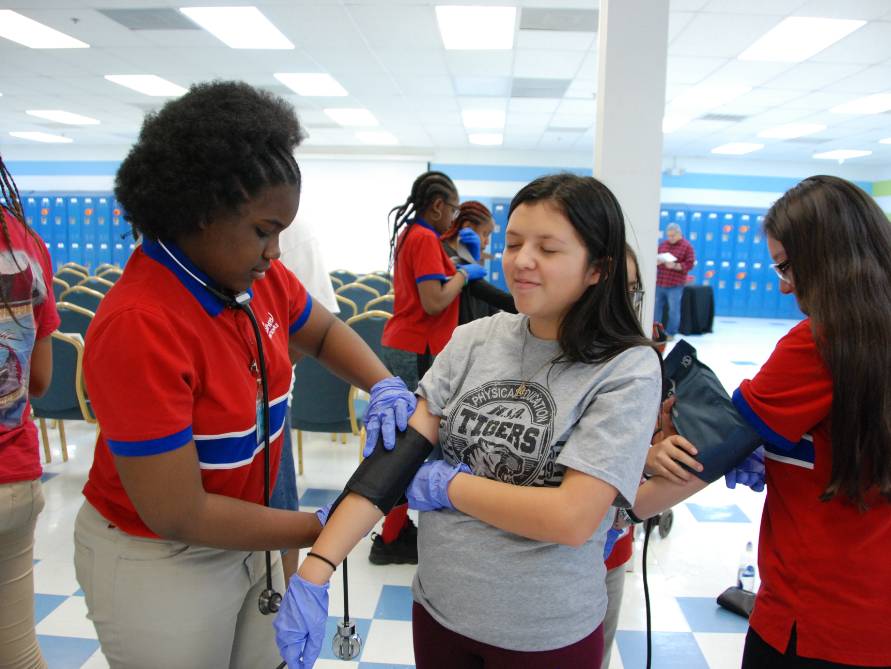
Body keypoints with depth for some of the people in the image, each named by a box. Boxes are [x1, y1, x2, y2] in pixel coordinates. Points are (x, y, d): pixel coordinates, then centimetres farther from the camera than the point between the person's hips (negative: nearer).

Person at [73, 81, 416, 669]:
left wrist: (384, 386, -12)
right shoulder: (140, 327, -30)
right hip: (159, 559, -6)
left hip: (239, 534, 6)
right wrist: (320, 528, -16)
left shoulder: (258, 276, -10)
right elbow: (178, 516, -25)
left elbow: (323, 331, 9)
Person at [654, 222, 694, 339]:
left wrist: (674, 266, -19)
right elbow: (655, 258, 18)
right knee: (656, 308, 6)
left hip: (675, 285, -5)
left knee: (674, 310, 0)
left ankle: (670, 333, 8)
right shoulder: (663, 244, 14)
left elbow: (689, 264, -6)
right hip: (659, 283, 5)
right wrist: (657, 261, -6)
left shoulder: (687, 246, 0)